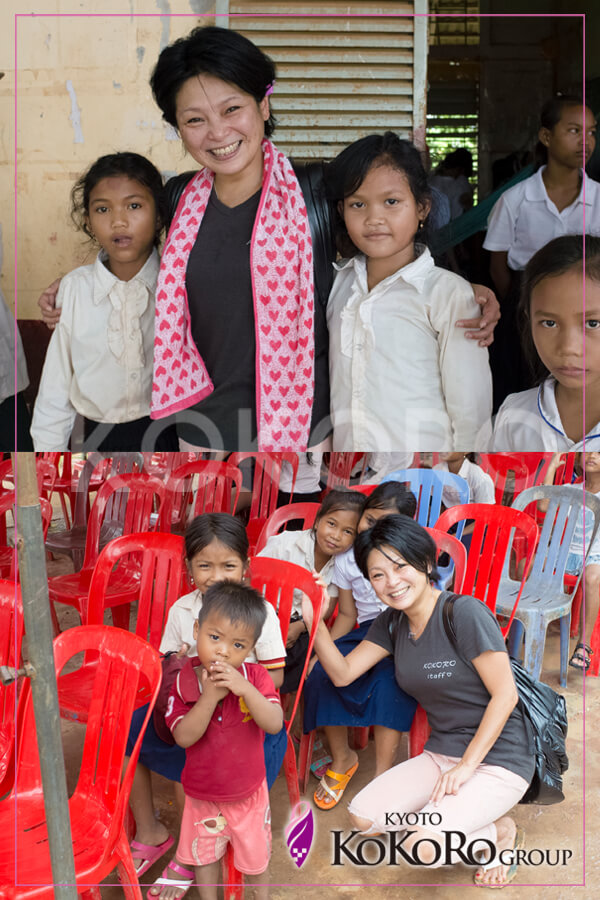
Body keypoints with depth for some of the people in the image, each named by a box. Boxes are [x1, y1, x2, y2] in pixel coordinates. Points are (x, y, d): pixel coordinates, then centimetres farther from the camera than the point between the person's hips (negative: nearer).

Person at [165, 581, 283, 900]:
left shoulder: (254, 676, -18)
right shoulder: (184, 681, -18)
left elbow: (275, 724, -28)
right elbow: (183, 737, -24)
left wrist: (246, 689, -41)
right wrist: (209, 697, -36)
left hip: (248, 792, 0)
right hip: (202, 793, 1)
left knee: (255, 853, 21)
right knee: (204, 853, 22)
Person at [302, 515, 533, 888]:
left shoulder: (464, 612, -19)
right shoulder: (392, 623, 4)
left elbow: (505, 694, -19)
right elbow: (343, 672, 1)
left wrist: (467, 765, -17)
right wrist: (315, 621, -13)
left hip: (497, 760, -7)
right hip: (441, 754, 7)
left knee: (424, 847, -24)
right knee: (363, 818, -6)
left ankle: (500, 832, 5)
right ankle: (453, 815, 11)